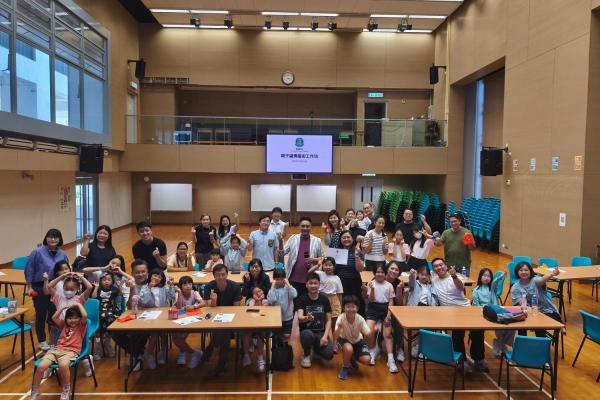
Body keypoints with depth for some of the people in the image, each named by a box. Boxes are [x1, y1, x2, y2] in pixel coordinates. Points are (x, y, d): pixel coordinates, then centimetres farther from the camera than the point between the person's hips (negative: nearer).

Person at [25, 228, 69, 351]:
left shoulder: (62, 254, 1)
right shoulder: (38, 252, -13)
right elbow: (29, 270, -8)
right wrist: (29, 286, -8)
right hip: (40, 288, -4)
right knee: (41, 314, 5)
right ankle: (42, 341, 20)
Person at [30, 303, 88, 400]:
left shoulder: (81, 326, 10)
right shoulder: (64, 324, 25)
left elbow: (85, 316, -10)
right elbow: (54, 317, 13)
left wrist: (79, 305, 1)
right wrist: (64, 307, 9)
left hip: (71, 351, -5)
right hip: (57, 349, 5)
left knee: (63, 365, -38)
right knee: (41, 367, -22)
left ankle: (66, 390, -15)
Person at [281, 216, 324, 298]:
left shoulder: (317, 241, 1)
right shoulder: (293, 238, 2)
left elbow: (322, 258, 8)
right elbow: (282, 253, 1)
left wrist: (314, 260, -13)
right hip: (294, 278, 0)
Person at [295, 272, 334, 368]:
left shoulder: (324, 299, 2)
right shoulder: (301, 299, -6)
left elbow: (328, 320, 5)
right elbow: (299, 318, -22)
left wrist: (325, 336, -10)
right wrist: (307, 318, -46)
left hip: (321, 332, 2)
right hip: (307, 331, -2)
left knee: (329, 354, -23)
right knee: (307, 335, -39)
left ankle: (315, 348, 15)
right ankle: (306, 355, -4)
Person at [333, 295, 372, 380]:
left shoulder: (360, 319, -26)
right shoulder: (341, 318, -31)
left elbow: (368, 334, -28)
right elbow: (335, 336, -38)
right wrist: (339, 328, -60)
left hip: (357, 341, 2)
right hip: (344, 340, -2)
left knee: (366, 360, -20)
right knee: (348, 349, -36)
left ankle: (352, 359, 16)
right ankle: (345, 367, -3)